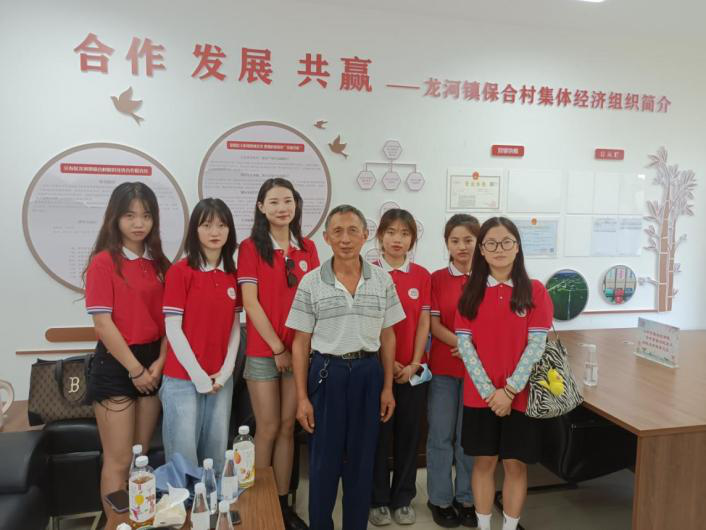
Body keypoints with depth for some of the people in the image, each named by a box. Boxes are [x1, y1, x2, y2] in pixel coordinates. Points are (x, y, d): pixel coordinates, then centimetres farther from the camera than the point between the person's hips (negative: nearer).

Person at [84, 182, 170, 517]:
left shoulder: (158, 263, 8)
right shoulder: (103, 262, -9)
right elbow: (103, 324, -14)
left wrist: (159, 364, -6)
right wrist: (135, 369, -13)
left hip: (153, 365, 6)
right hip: (116, 365, -5)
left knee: (142, 457, 15)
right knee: (118, 461, 2)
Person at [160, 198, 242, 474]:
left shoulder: (232, 275, 8)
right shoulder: (180, 271, -7)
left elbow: (235, 326, 9)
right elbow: (173, 329, -9)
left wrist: (226, 370, -2)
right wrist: (198, 375, -11)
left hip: (221, 379, 5)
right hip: (183, 378, -4)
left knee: (217, 451, 11)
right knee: (183, 452, 1)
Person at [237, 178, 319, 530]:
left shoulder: (307, 248, 7)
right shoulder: (251, 247, -4)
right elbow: (250, 302, -10)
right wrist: (278, 348, -11)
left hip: (299, 350, 4)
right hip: (263, 352, -3)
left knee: (287, 428, 11)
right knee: (267, 429, 4)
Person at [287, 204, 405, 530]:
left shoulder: (382, 280, 1)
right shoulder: (310, 283, -4)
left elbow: (387, 337, 6)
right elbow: (301, 343, -2)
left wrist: (387, 387, 3)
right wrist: (302, 397, -5)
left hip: (368, 374, 2)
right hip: (327, 374, -1)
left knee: (362, 460, 12)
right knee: (324, 460, 8)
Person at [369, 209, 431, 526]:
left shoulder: (422, 276, 3)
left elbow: (423, 324, 2)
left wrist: (413, 364, -7)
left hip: (413, 369, 2)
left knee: (409, 433, 10)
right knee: (379, 434, 7)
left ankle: (403, 499, 27)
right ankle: (378, 500, 23)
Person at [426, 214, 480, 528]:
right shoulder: (437, 279, 0)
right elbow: (434, 325, -3)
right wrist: (462, 343, -18)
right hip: (443, 367, 0)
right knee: (441, 434, 7)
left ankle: (466, 498, 27)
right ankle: (440, 498, 23)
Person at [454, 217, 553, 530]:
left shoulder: (534, 290, -3)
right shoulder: (471, 292, 2)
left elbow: (536, 344, -8)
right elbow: (464, 343, -4)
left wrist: (509, 390, -15)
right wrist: (489, 391, -13)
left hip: (520, 395, -1)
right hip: (480, 395, 1)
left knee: (516, 464, 9)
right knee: (484, 461, 10)